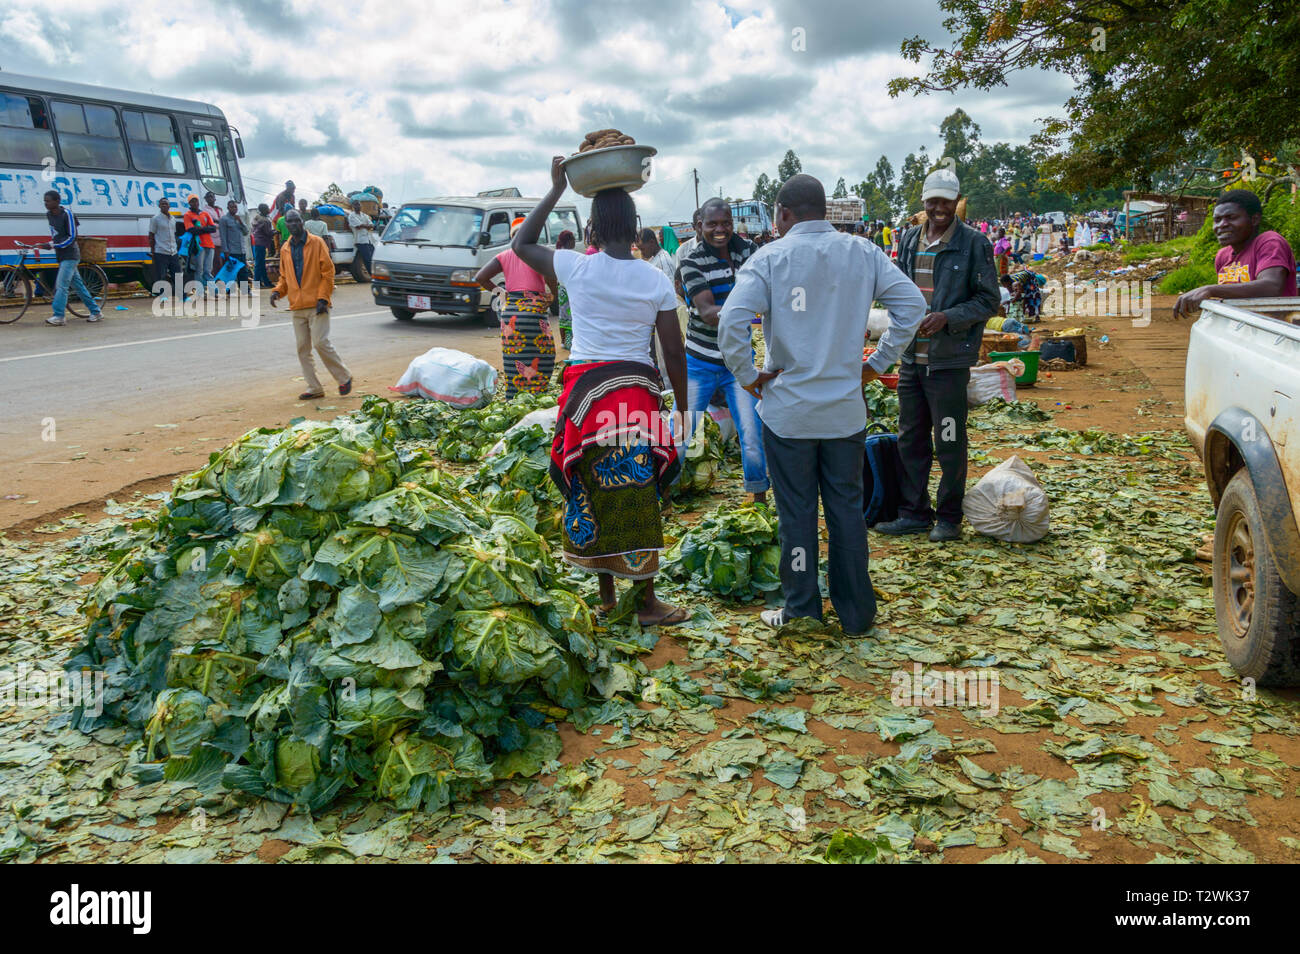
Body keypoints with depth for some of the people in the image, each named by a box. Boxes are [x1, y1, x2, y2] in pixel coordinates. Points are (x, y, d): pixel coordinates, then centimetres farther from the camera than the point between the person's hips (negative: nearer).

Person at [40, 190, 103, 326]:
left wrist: (52, 245, -19)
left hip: (70, 255, -8)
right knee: (77, 285, 9)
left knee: (62, 285, -14)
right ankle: (96, 312, 15)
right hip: (60, 256, 8)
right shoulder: (48, 214, 8)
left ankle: (58, 316, -16)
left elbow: (72, 237, -16)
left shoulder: (67, 214, -14)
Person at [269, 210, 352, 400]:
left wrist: (323, 298, -13)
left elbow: (328, 271, -5)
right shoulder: (285, 249, 15)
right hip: (297, 307, 6)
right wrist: (278, 292, 2)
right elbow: (284, 277, 22)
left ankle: (344, 378, 5)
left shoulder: (317, 242, -1)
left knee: (320, 343, -13)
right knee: (302, 349, 4)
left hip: (316, 305, -6)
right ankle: (314, 388, 11)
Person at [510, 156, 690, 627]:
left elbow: (521, 243, 16)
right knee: (638, 495, 6)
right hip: (637, 391, 0)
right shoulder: (656, 280, -1)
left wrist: (556, 188, 16)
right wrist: (683, 410, 11)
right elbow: (676, 355, 0)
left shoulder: (575, 267, -2)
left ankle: (606, 593, 23)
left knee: (592, 491, 12)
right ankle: (647, 602, 13)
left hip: (585, 389, 0)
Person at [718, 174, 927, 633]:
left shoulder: (770, 258, -8)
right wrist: (877, 363, 5)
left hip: (788, 410, -3)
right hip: (846, 409, 3)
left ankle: (801, 609, 20)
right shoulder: (863, 253, 2)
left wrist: (747, 376, -6)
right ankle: (857, 612, 22)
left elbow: (731, 322, -19)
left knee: (796, 513, 9)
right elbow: (912, 304, 0)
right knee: (847, 509, 13)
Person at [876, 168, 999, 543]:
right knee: (910, 438, 11)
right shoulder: (910, 240, 11)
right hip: (911, 357, 6)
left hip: (949, 360, -6)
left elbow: (988, 300, -5)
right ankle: (914, 513, 23)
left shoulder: (974, 243, -5)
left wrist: (947, 318, -18)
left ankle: (949, 517, 15)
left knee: (950, 442, 2)